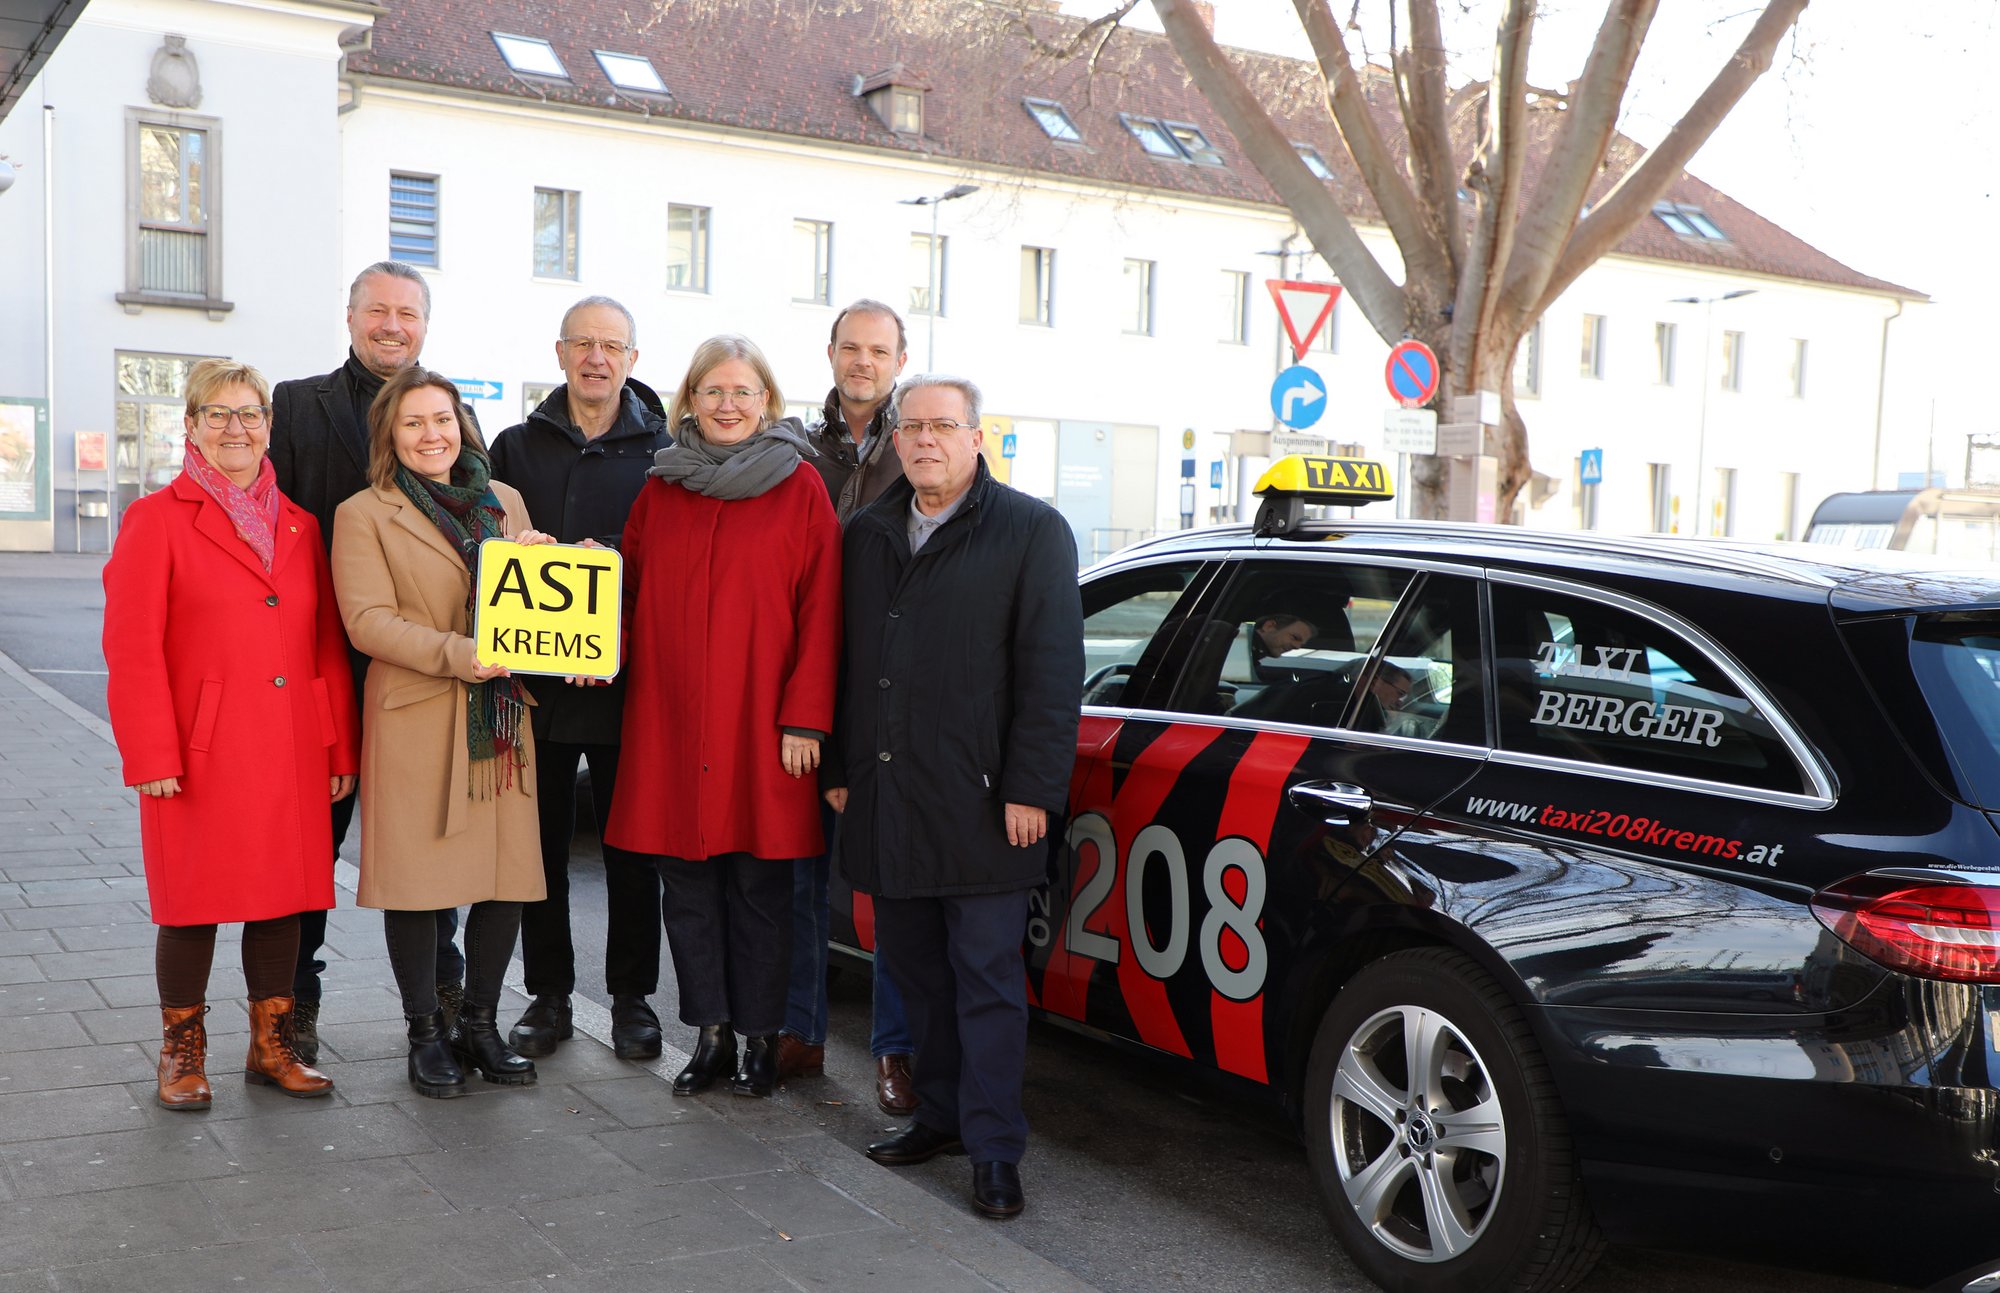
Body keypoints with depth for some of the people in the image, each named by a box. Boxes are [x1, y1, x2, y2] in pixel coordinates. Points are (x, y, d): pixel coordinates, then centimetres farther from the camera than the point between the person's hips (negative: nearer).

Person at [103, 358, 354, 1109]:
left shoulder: (299, 526, 12)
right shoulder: (156, 520, -2)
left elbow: (328, 645, 11)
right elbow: (132, 647, -7)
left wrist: (340, 749, 7)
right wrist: (152, 756, -13)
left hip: (292, 756, 4)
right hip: (200, 757, -4)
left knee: (283, 897, 10)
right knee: (193, 903, 5)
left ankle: (272, 1047, 24)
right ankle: (182, 1053, 21)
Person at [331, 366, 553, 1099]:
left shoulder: (503, 503, 16)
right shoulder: (364, 515, 2)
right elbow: (368, 621, -9)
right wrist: (456, 654, -21)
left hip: (501, 716, 4)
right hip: (415, 718, -4)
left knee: (508, 873, 3)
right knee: (418, 877, 0)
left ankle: (480, 1025, 19)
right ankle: (425, 1035, 15)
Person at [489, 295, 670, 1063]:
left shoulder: (663, 454, 3)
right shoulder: (517, 448, 10)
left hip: (628, 680, -2)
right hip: (534, 681, 2)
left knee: (632, 845, 6)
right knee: (540, 842, 8)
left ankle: (632, 997, 19)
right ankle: (548, 996, 20)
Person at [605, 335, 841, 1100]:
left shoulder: (800, 488, 0)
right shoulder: (660, 489, 11)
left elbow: (820, 612, -4)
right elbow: (631, 592, 13)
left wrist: (804, 718, -10)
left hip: (760, 725, -3)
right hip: (670, 724, 3)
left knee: (759, 883, 4)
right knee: (685, 883, 7)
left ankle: (760, 1037, 18)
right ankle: (711, 1035, 21)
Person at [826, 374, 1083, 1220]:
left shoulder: (1032, 532, -2)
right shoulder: (868, 536, 16)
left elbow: (1053, 671, -7)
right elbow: (847, 663, 20)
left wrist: (1030, 790, -13)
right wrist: (840, 768, 13)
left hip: (981, 802, -5)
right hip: (886, 801, 6)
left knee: (987, 976, -1)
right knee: (917, 970, 13)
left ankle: (993, 1147, 6)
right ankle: (942, 1115, 26)